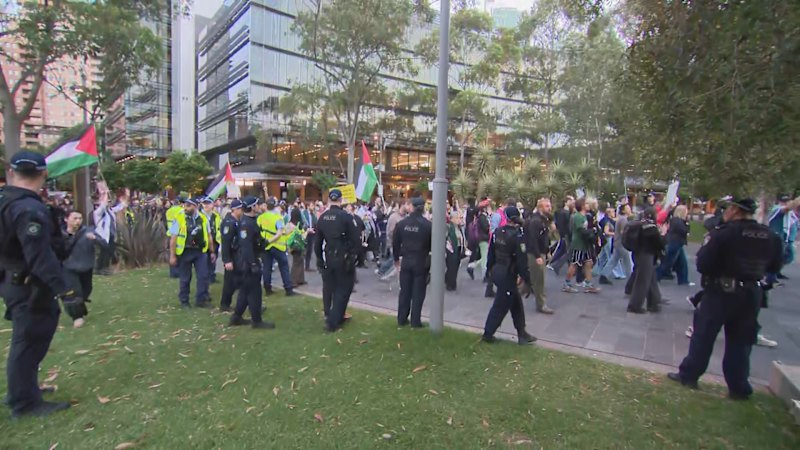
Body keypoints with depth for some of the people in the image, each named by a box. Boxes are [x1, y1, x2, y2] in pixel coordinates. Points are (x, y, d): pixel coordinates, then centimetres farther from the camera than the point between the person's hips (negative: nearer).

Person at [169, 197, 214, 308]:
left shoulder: (203, 218, 1)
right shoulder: (179, 218, -8)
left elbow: (208, 235, 9)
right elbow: (173, 238, -7)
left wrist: (212, 251, 10)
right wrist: (172, 256, -8)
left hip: (200, 251, 2)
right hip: (185, 252, -2)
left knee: (203, 276, 2)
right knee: (185, 278, 10)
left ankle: (201, 299, 15)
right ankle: (184, 301, 25)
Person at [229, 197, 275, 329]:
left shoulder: (249, 221, 11)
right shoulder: (246, 223, -21)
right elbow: (246, 246, -27)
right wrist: (253, 264, -27)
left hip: (247, 262, 11)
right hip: (247, 263, -11)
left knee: (245, 290, 19)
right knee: (254, 291, -2)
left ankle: (236, 317, 29)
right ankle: (257, 321, 8)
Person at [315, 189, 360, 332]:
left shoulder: (322, 217, 1)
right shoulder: (345, 217, -14)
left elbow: (318, 240, 6)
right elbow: (356, 239, -15)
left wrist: (319, 258, 14)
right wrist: (354, 254, -2)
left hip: (327, 259, 5)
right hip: (343, 259, -5)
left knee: (328, 289, 17)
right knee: (342, 289, 6)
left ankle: (330, 318, 29)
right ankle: (333, 321, 5)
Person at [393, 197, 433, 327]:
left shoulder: (401, 223, -3)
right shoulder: (428, 225, -13)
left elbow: (395, 243, 4)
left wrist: (396, 258, 17)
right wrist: (432, 262, 7)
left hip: (406, 261, 3)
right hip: (421, 262, -3)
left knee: (404, 291, 13)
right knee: (418, 292, 7)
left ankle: (402, 319, 20)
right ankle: (415, 321, 12)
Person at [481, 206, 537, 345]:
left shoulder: (497, 232, 2)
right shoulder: (517, 236, -19)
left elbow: (491, 252, 9)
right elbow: (522, 260, -18)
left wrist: (491, 269, 21)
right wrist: (527, 281, -11)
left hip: (497, 271, 7)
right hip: (508, 275, -7)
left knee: (516, 302, 18)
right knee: (500, 306, 7)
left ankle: (522, 334, 26)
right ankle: (487, 334, 19)